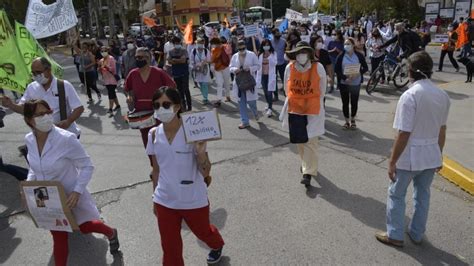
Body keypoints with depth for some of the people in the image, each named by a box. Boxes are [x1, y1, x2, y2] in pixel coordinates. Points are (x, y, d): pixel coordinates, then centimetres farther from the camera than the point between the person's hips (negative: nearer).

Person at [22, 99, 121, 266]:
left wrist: (77, 191, -29)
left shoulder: (66, 139, -28)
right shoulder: (29, 140, -9)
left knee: (85, 227, 15)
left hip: (70, 196, -4)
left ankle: (111, 234, 48)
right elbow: (34, 167, 10)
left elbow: (87, 166, -20)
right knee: (59, 238, 16)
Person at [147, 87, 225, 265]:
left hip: (194, 201, -2)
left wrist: (201, 151, -35)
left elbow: (205, 172, -18)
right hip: (165, 202, 2)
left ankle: (217, 245, 61)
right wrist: (155, 197, 13)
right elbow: (156, 170, 7)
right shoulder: (154, 135, -6)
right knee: (170, 247, 11)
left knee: (203, 232, 25)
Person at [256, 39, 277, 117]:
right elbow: (258, 65, 8)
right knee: (265, 92, 14)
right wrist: (258, 77, 5)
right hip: (263, 76, 4)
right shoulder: (260, 54, 5)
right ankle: (269, 105, 34)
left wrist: (269, 56, -24)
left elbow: (274, 63, -16)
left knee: (269, 92, -11)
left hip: (270, 76, -4)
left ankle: (270, 109, -7)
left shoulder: (273, 53, -3)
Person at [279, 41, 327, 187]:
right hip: (294, 108, 3)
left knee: (310, 141, -5)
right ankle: (306, 163, 38)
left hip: (313, 109, -3)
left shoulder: (318, 67, -12)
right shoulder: (289, 67, -7)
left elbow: (322, 89, 3)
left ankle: (308, 173, -1)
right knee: (299, 139, 14)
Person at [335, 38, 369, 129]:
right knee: (345, 102, 5)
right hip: (344, 83, 0)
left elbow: (365, 67, 2)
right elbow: (337, 70, -4)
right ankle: (347, 121, 20)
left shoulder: (359, 55, -1)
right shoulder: (341, 56, -2)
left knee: (354, 102, 7)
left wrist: (359, 73, -17)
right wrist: (345, 78, -17)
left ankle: (353, 120, 27)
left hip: (356, 83, 0)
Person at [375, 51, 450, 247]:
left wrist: (392, 161, -12)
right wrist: (439, 155, 21)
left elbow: (403, 134, -21)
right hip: (431, 155, 6)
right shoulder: (443, 95, 0)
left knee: (396, 194, 12)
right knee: (423, 194, 20)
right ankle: (417, 234, 34)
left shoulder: (410, 95, -21)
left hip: (410, 156, -6)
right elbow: (442, 130, 9)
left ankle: (395, 235, 23)